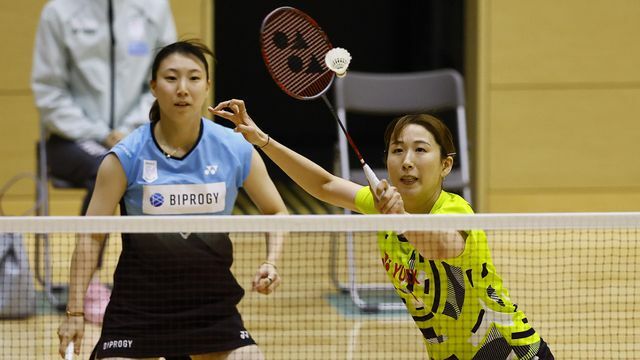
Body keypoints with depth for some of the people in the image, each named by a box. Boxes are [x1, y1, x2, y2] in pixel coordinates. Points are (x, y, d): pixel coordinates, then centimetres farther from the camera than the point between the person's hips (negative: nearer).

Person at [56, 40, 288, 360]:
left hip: (214, 307, 2)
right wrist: (75, 312, -9)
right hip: (138, 306, -2)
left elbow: (275, 212, 11)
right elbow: (90, 237, -5)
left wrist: (271, 263, -6)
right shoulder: (125, 159, -10)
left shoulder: (236, 151, -4)